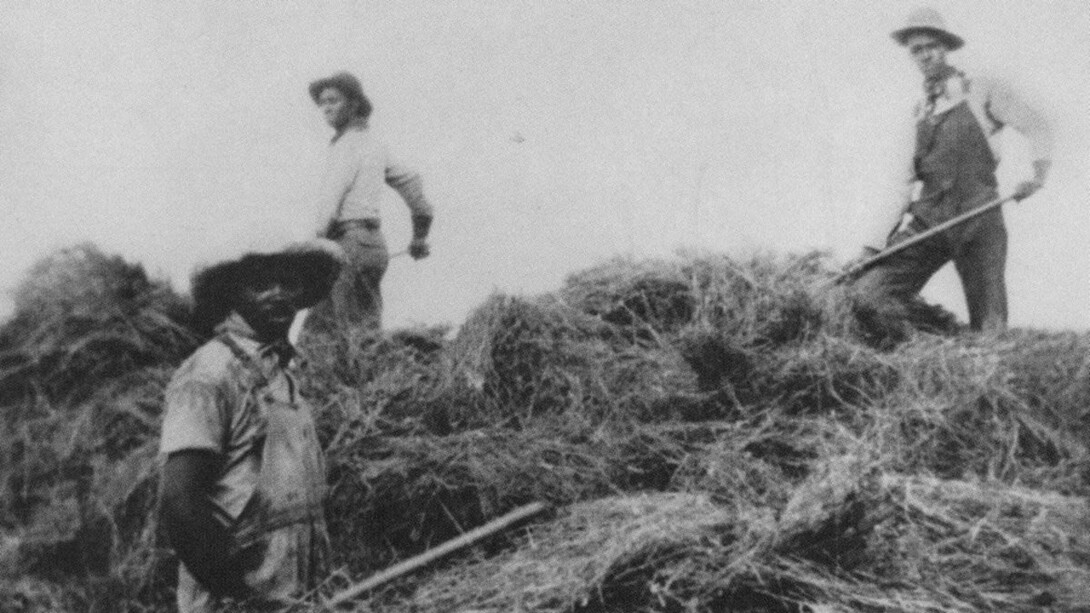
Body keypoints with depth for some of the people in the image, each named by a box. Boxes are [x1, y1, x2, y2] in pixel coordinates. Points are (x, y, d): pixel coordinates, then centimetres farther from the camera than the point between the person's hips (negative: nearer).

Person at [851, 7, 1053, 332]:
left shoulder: (982, 91, 8)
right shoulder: (921, 109, 20)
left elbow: (1035, 127, 2)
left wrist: (1039, 173, -16)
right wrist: (894, 226, 14)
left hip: (977, 217, -3)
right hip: (927, 217, 4)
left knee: (989, 323, -4)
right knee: (867, 294, -15)